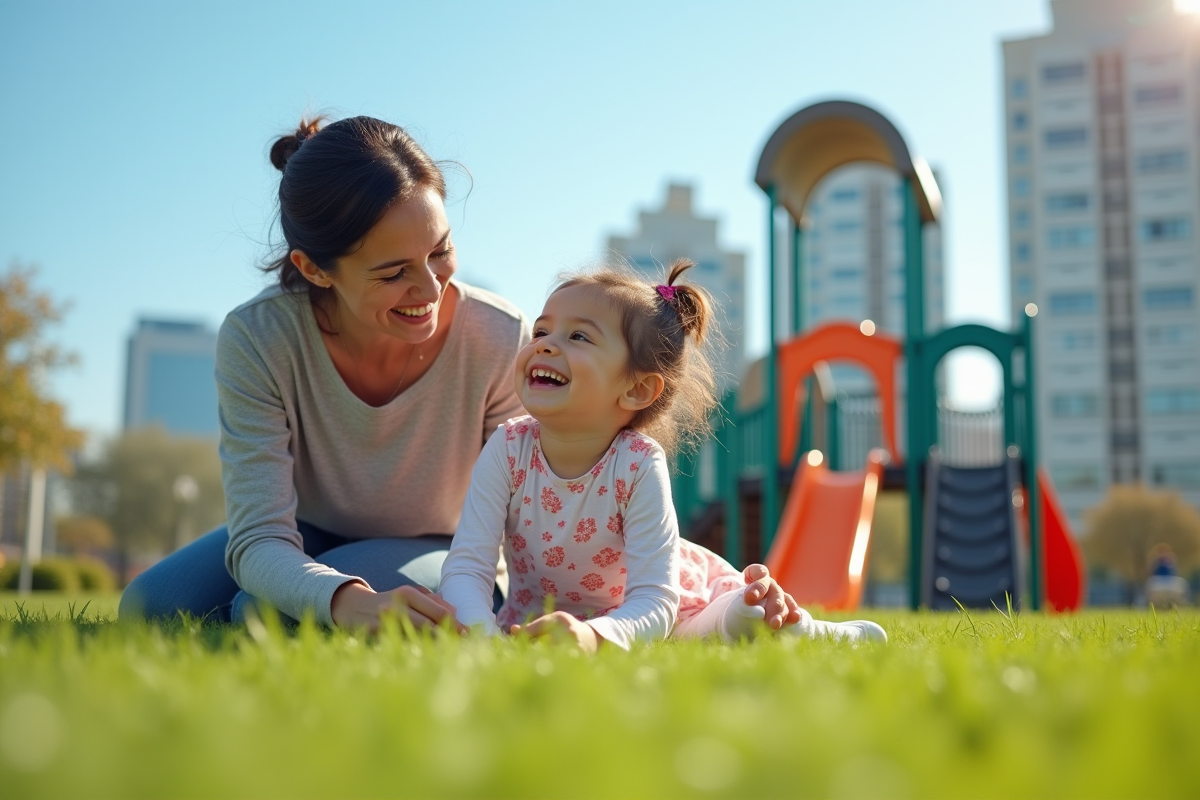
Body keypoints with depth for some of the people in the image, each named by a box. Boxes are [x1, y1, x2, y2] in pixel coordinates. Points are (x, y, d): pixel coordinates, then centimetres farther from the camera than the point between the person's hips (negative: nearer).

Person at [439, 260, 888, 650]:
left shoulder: (639, 466, -29)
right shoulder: (507, 450, -22)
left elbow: (654, 602, -35)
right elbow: (466, 567, -26)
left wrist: (594, 635, -56)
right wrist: (482, 633, -48)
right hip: (548, 613, 5)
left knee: (752, 616, -27)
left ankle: (818, 631, 11)